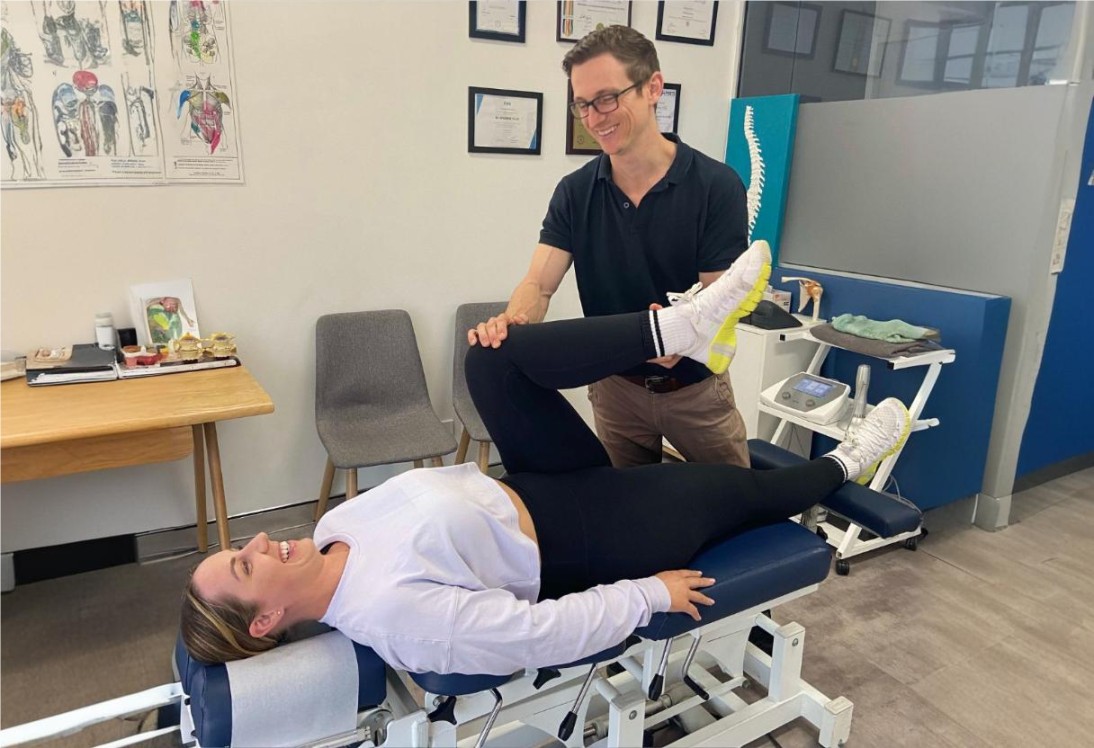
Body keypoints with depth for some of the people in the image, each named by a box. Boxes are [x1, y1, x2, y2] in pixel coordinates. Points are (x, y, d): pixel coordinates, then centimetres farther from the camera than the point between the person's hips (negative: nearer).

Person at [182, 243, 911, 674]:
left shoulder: (338, 529, -5)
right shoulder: (394, 612, -30)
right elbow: (548, 633, -28)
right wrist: (650, 594, -21)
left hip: (531, 486, 7)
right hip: (580, 536, -6)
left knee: (493, 357, -13)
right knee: (736, 487, 3)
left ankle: (682, 329, -14)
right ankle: (842, 467, 35)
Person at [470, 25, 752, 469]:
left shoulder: (717, 186, -16)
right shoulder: (574, 192, -7)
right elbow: (540, 284, -16)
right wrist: (510, 322, -39)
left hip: (696, 388, -2)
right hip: (615, 386, 2)